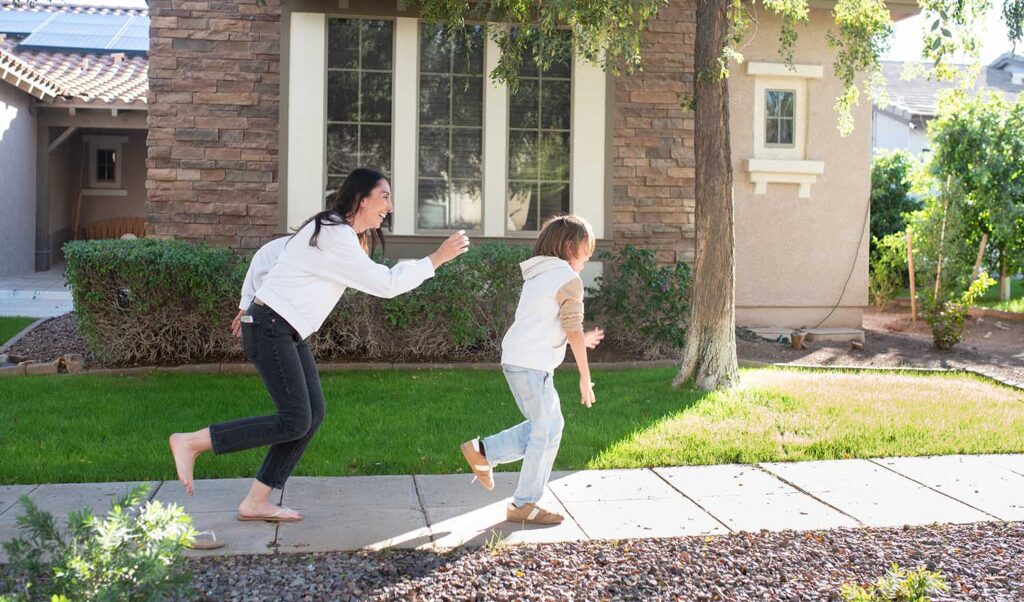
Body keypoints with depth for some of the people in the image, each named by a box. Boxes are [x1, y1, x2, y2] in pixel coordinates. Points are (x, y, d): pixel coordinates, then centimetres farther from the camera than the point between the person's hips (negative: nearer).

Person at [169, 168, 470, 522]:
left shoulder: (344, 233, 14)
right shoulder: (334, 237, -18)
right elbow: (385, 284, -20)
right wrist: (437, 259, -15)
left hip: (287, 332, 11)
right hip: (269, 328, -11)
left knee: (313, 413, 4)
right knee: (295, 422, -11)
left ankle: (256, 503, 8)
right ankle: (190, 442, -4)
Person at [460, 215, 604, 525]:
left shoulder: (538, 275, 18)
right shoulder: (569, 279, -9)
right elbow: (574, 332, -12)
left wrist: (580, 340, 29)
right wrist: (585, 377, -5)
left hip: (515, 359, 9)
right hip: (532, 364, -9)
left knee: (546, 426, 17)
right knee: (547, 433, 0)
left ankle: (483, 451, 17)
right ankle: (524, 505, 6)